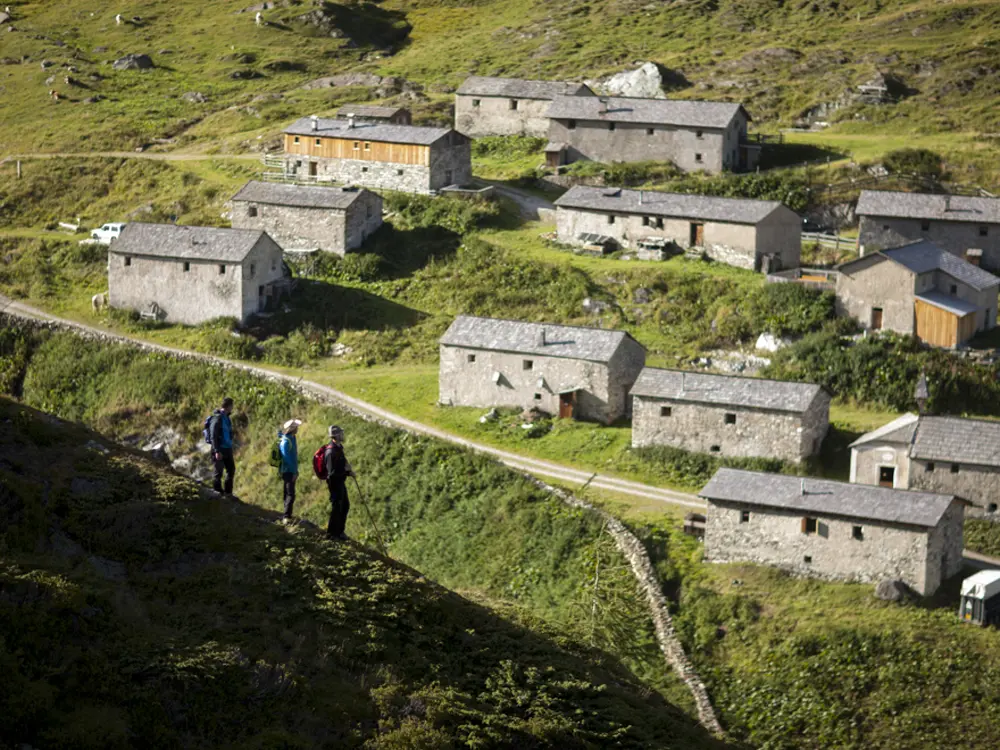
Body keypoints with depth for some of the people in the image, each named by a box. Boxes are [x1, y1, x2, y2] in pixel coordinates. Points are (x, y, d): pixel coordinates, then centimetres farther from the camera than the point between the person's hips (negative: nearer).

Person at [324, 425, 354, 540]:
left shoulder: (338, 448, 7)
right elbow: (332, 472, -28)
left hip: (340, 482, 10)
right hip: (335, 482, -10)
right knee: (336, 507, 0)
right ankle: (331, 533, 12)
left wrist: (347, 470, 3)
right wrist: (347, 473, -22)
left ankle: (339, 531, 29)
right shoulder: (331, 451, -25)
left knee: (345, 506, 18)